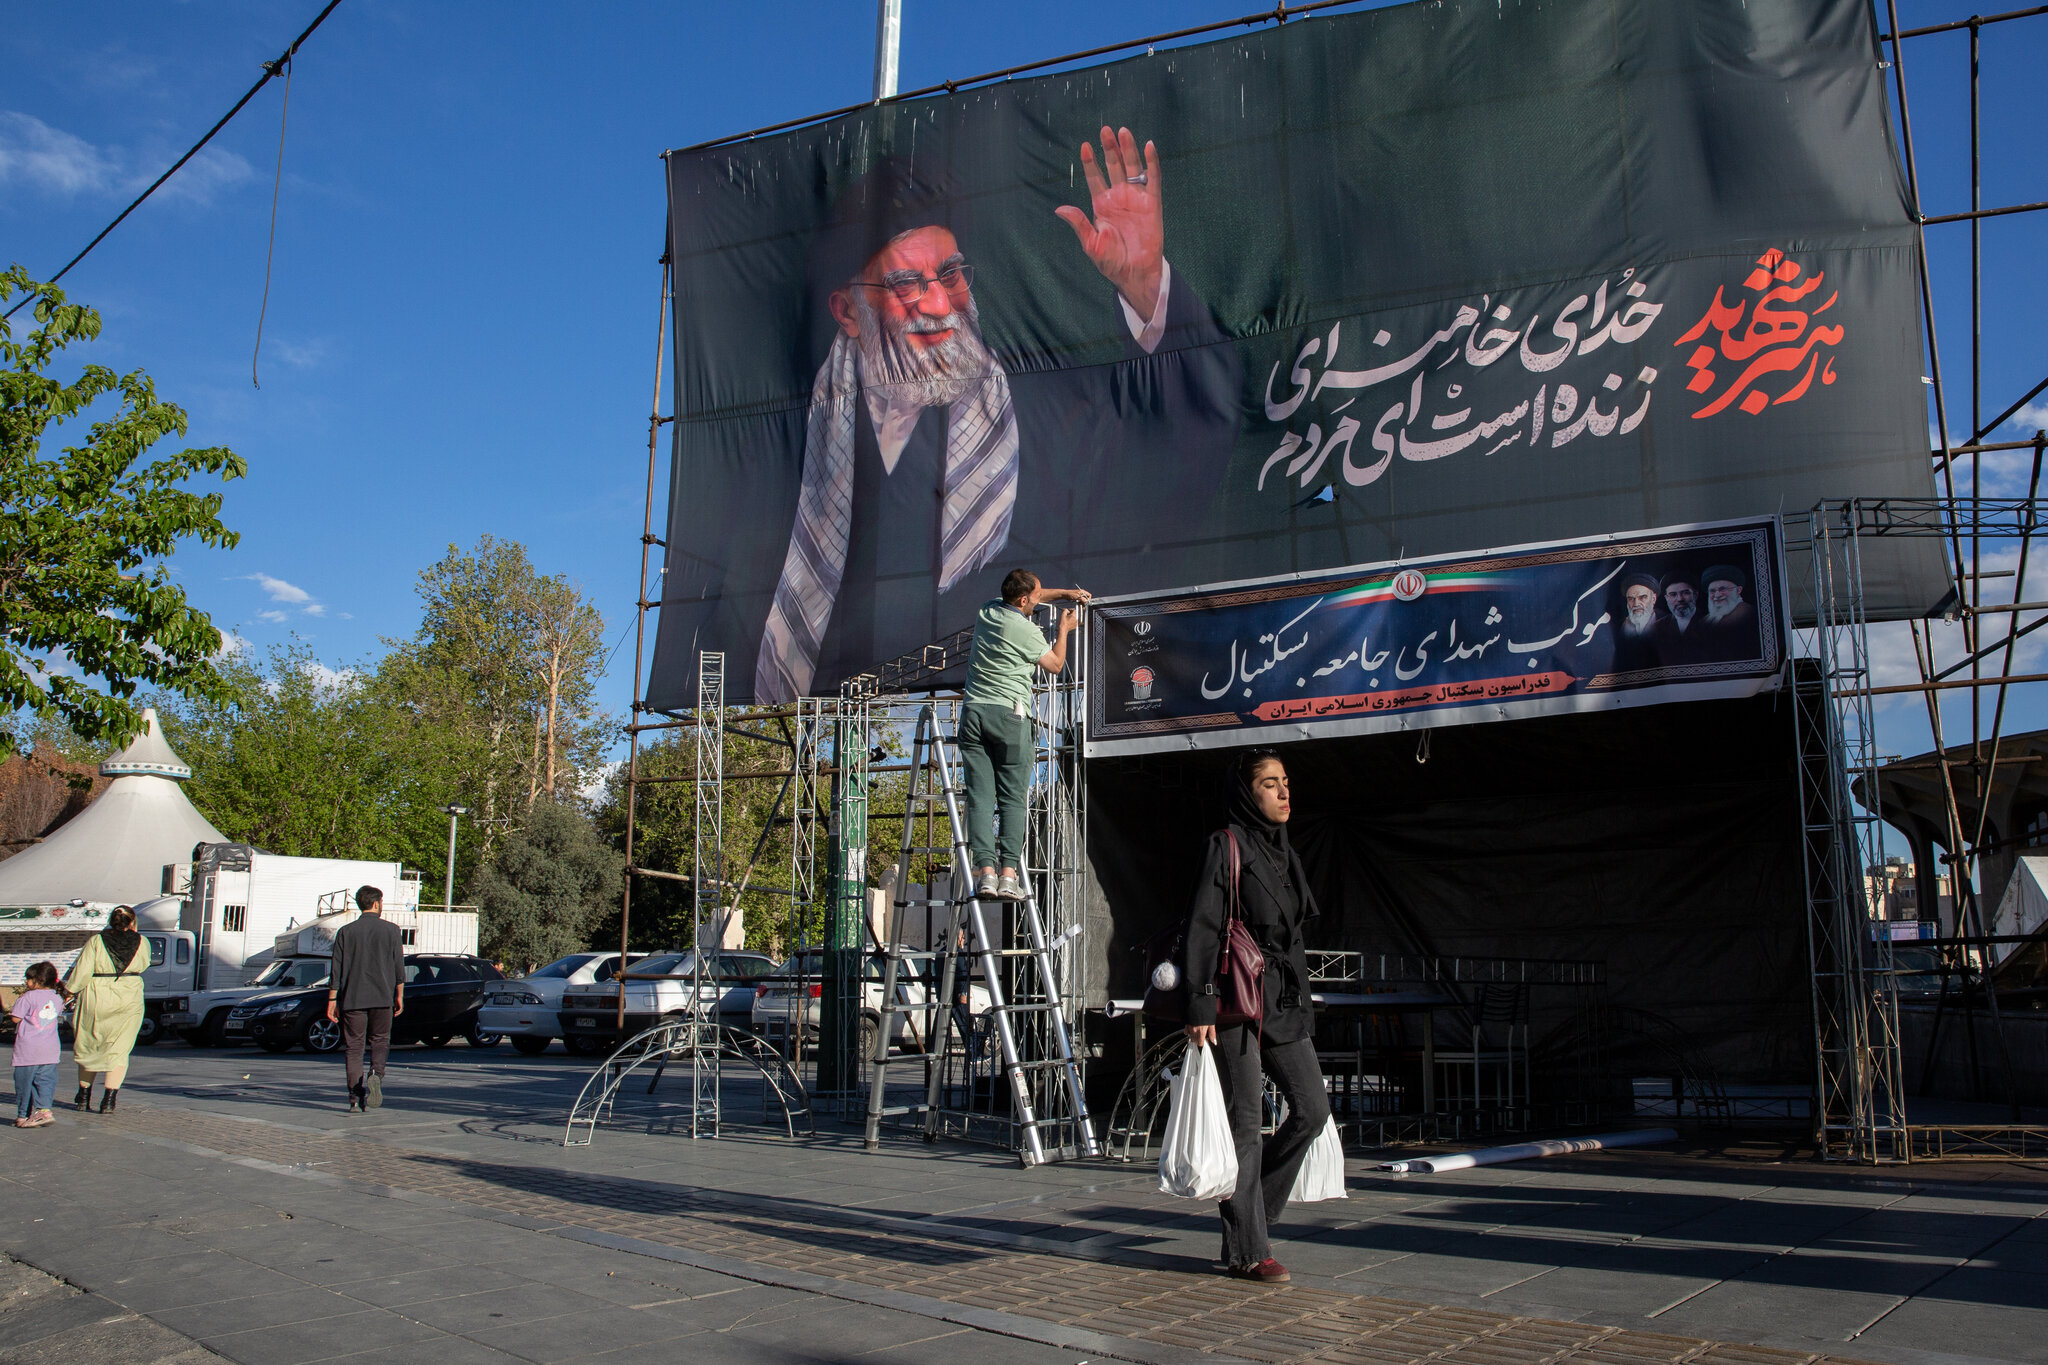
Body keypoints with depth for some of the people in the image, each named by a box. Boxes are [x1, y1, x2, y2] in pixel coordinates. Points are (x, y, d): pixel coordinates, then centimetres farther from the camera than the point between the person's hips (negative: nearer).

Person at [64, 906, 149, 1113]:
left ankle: (83, 1098, 24)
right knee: (119, 1050, 5)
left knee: (87, 1048, 16)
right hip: (128, 1002, 0)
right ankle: (108, 1100, -4)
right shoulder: (142, 943, -1)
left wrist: (69, 991, 5)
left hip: (95, 1002, 0)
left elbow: (82, 971, -8)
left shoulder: (95, 942, -5)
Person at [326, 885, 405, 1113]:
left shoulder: (346, 932, 4)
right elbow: (399, 968, 2)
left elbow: (337, 970, 3)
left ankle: (356, 1099, 0)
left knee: (354, 1047, 5)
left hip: (352, 999, 1)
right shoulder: (391, 930, 2)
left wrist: (332, 1000, 7)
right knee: (380, 1041, 12)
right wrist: (399, 996, 9)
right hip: (382, 998, 0)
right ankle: (375, 1073, -16)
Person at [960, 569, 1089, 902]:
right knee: (1012, 798, -1)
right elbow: (1055, 664, 8)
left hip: (973, 712, 5)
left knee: (979, 795, -1)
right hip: (1009, 715, -5)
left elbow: (1033, 597, 32)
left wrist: (1065, 593, 32)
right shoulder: (1026, 631, -8)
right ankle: (1009, 873, -9)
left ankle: (986, 870, -11)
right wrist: (1064, 630, 21)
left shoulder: (987, 611, 12)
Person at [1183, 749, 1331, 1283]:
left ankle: (1251, 1214, 20)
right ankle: (1246, 1250, 6)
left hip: (1284, 999, 8)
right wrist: (1200, 1004, -20)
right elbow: (1202, 927, -14)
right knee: (1245, 1122, -3)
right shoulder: (1227, 845, -7)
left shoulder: (1283, 851, 17)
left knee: (1313, 1108, 4)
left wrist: (1300, 998, 20)